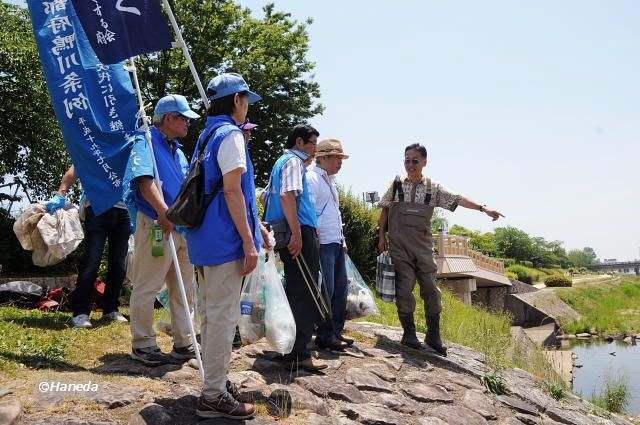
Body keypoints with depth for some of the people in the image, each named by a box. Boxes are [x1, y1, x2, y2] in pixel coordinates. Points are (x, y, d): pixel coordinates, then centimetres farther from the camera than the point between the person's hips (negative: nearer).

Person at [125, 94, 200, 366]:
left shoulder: (178, 150, 20)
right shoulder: (146, 142, -6)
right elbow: (145, 180, -22)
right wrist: (163, 211, -34)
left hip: (183, 227, 9)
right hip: (155, 225, -9)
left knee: (184, 290, 12)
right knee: (147, 288, -1)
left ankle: (184, 344, 21)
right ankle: (143, 345, 9)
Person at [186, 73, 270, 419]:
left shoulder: (207, 135, 19)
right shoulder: (230, 135, -12)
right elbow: (232, 192, -19)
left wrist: (255, 223, 27)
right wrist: (249, 242, -18)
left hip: (205, 239, 10)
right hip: (225, 240, -10)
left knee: (213, 315, 16)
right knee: (223, 316, -4)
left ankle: (215, 383, 27)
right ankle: (214, 396, 2)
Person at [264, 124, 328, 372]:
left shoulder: (281, 161, 24)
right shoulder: (294, 161, -7)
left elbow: (270, 196, 30)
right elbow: (287, 195, -22)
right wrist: (297, 233, -26)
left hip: (288, 233, 10)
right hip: (301, 232, -10)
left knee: (295, 290, 17)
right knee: (304, 294, -9)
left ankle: (290, 345, 25)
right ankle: (298, 353, -7)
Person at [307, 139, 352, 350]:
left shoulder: (329, 181, 22)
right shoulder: (312, 178, -8)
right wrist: (315, 237, -19)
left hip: (337, 244, 10)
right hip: (323, 244, -10)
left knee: (340, 288, 11)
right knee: (326, 290, -6)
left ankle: (336, 331, 21)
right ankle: (324, 335, 2)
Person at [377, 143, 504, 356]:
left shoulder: (433, 188, 4)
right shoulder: (396, 184, 4)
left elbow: (457, 199, -3)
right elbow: (385, 210, 9)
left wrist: (483, 208, -14)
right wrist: (381, 236, 4)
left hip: (423, 248, 1)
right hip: (399, 247, -1)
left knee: (431, 290, 1)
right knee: (404, 290, -2)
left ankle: (434, 335, 12)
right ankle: (409, 333, 11)